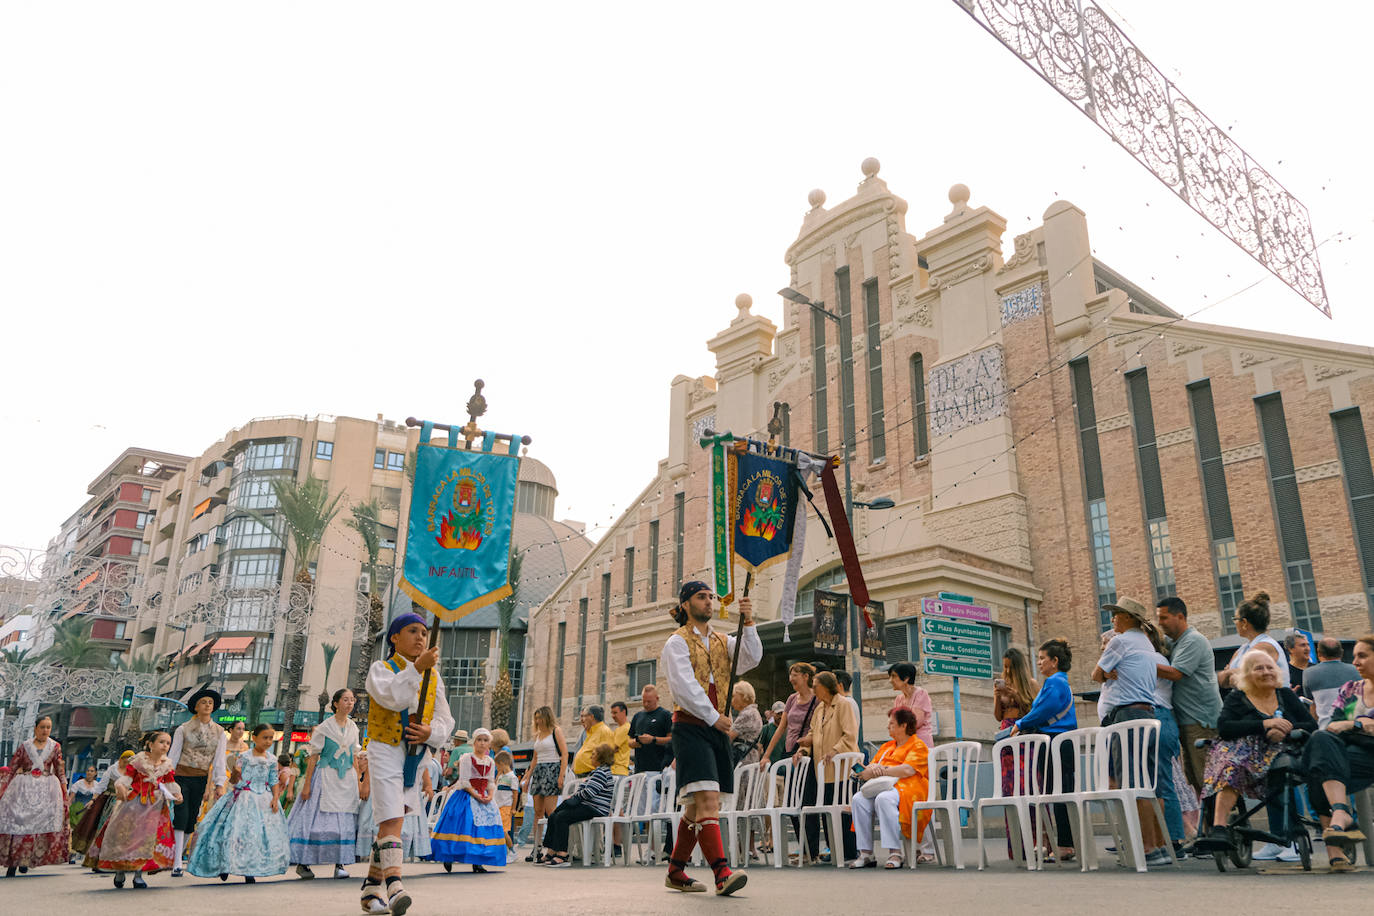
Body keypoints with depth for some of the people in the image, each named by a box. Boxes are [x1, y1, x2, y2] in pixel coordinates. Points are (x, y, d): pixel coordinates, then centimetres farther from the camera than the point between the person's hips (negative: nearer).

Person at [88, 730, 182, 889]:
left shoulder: (167, 765, 7)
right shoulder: (138, 760, -4)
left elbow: (170, 783, 13)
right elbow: (127, 775, -6)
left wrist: (177, 794, -1)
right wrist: (120, 786, -25)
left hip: (155, 805, 2)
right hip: (134, 802, -2)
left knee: (146, 838, -1)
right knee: (124, 834, -1)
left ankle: (138, 874, 7)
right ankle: (120, 871, 19)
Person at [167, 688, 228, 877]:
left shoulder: (220, 732, 8)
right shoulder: (183, 729, 3)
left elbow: (219, 759, 5)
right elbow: (173, 755, 2)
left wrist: (219, 784, -3)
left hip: (201, 780, 3)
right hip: (181, 776, -3)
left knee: (191, 820, 5)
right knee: (180, 817, -12)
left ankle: (177, 854, 21)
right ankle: (176, 864, -12)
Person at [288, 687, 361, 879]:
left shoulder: (353, 728, 10)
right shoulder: (325, 727, -4)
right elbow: (314, 757, -4)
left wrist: (358, 783, 12)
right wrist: (306, 785, -8)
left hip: (347, 779, 4)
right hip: (326, 777, -4)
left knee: (345, 820, -1)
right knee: (317, 818, -5)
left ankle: (340, 864, 3)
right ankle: (302, 863, 7)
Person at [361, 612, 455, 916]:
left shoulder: (433, 677, 15)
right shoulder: (381, 669, 2)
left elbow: (446, 721, 11)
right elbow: (390, 697, -20)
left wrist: (431, 731, -10)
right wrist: (417, 667, -28)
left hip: (415, 755, 5)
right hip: (385, 750, -5)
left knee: (390, 821, 11)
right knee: (391, 820, -17)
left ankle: (371, 890, 19)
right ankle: (395, 888, -25)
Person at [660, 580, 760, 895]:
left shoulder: (722, 641, 18)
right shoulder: (677, 642, 0)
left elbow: (751, 659, 1)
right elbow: (685, 687, -10)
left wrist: (748, 624, -11)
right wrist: (713, 716, -13)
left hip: (718, 728, 7)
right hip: (691, 726, -6)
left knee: (697, 805, 11)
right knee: (707, 799, -18)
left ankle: (675, 872, 22)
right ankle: (721, 874, -21)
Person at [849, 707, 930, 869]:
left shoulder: (918, 746, 4)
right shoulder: (887, 746, 27)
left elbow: (907, 770, -13)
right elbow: (870, 767, 21)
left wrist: (881, 770, -7)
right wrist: (873, 768, -3)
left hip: (907, 789, -6)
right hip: (882, 787, 7)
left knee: (884, 798, -38)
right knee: (859, 799, -24)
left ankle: (895, 853, -35)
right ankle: (866, 854, -24)